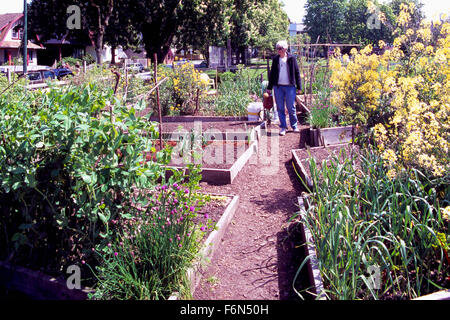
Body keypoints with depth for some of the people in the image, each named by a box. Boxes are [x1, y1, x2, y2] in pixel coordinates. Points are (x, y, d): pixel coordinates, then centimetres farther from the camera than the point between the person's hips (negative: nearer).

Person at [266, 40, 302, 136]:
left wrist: (299, 87, 1)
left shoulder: (291, 58, 1)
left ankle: (294, 126, 17)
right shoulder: (275, 59, 8)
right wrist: (269, 87, 12)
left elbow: (297, 73, 4)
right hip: (278, 87, 3)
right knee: (280, 108, 4)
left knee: (291, 108, 1)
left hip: (290, 87, -2)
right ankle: (283, 127, 13)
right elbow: (272, 73, 14)